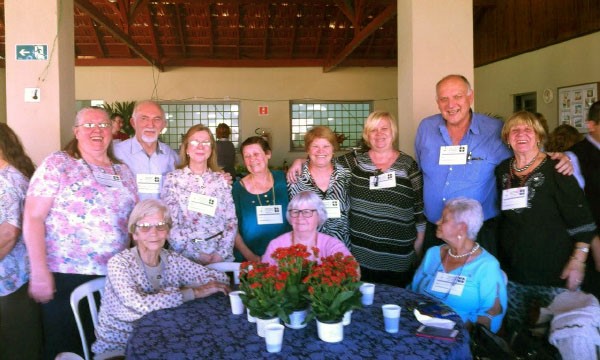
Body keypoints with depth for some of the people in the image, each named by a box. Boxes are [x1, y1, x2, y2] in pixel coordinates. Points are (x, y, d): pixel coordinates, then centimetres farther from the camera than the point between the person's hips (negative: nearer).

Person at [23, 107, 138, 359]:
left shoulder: (123, 172, 10)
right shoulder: (56, 164, -5)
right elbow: (32, 218, -10)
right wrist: (39, 271, -16)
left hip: (114, 276, 5)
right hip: (65, 275, -4)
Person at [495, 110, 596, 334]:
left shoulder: (555, 171, -6)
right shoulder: (502, 171, 8)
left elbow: (581, 220, -7)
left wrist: (578, 260, -13)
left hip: (553, 273, -4)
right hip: (513, 270, 4)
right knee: (514, 333, 12)